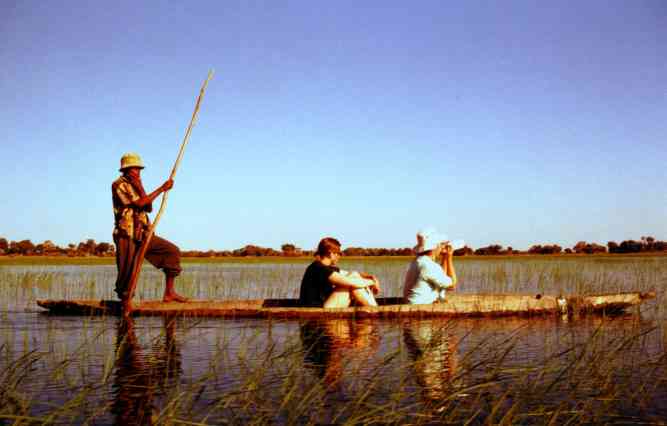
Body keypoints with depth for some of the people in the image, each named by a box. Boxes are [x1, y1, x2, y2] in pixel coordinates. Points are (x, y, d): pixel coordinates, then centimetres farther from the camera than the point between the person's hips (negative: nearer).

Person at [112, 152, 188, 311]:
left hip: (143, 235, 7)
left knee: (172, 251, -2)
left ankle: (169, 292, -1)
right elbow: (139, 203, -18)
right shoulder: (118, 185, -7)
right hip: (126, 236, -7)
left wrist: (139, 187, -6)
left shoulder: (135, 186, 17)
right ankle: (125, 302, 13)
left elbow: (149, 208, 4)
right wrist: (162, 189, -14)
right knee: (127, 274, -5)